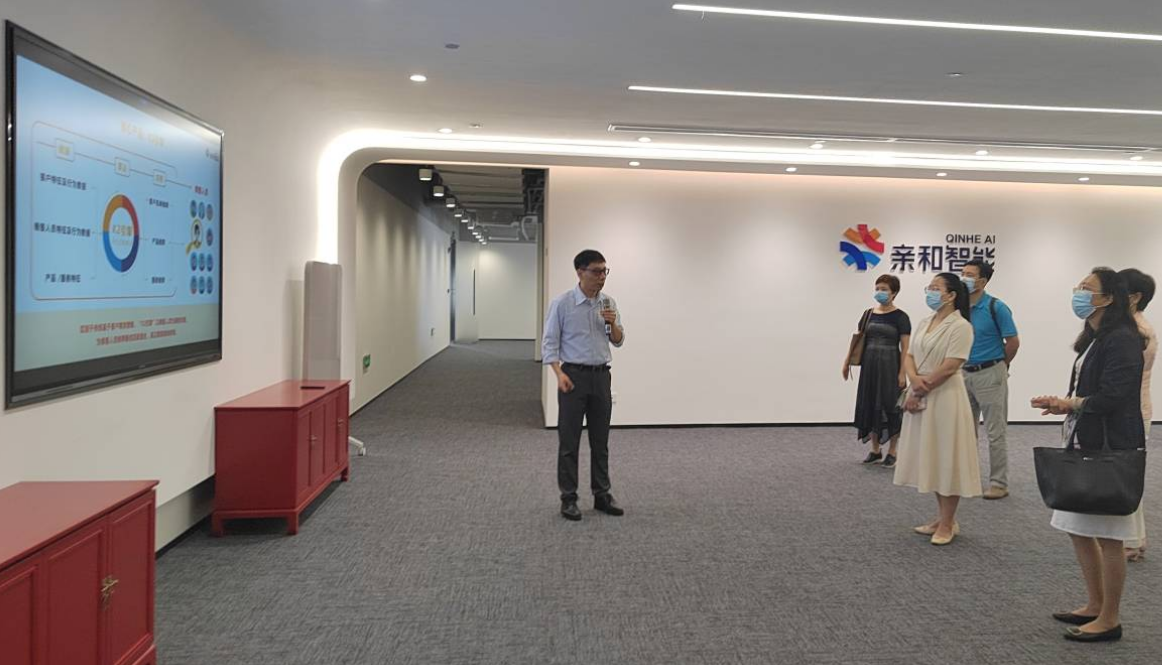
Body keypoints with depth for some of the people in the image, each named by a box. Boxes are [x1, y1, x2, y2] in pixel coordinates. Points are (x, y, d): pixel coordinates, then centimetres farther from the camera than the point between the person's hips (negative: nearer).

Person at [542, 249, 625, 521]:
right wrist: (559, 374, -19)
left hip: (601, 376, 5)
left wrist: (613, 323, -9)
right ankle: (568, 499, 9)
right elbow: (550, 342, -8)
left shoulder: (609, 303, 6)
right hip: (573, 376, -5)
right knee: (569, 442, 1)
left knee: (600, 441, 11)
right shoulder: (562, 303, -8)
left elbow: (619, 341, 11)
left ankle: (602, 495, 20)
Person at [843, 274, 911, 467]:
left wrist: (902, 372, -14)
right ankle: (875, 450, 20)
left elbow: (905, 348, -9)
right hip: (870, 365, 5)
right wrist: (847, 362, 7)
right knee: (870, 406, 8)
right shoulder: (868, 314, 9)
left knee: (890, 407, 0)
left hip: (890, 366, -5)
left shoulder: (900, 317, -6)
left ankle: (892, 452, 12)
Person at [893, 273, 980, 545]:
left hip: (945, 397, -8)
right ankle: (942, 517, 24)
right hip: (920, 397, 8)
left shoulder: (960, 326, -12)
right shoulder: (923, 324, 13)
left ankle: (948, 523, 10)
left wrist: (920, 392, -14)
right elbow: (909, 356, 7)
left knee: (947, 458, -1)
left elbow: (949, 367, -18)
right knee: (931, 457, 13)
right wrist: (914, 380, -14)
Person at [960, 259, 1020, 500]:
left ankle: (999, 483, 7)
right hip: (963, 374, 6)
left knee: (995, 432, 0)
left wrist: (1000, 365, 4)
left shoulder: (996, 307, -12)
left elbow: (1013, 342, -7)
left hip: (989, 374, -6)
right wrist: (963, 364, 14)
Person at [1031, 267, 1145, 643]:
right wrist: (1065, 404, -3)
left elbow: (1112, 397, -22)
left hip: (1110, 450, -10)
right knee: (1077, 527, 15)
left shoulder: (1122, 340, -16)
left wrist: (1069, 404, -9)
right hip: (1085, 446, 10)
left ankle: (1109, 620, 14)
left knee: (1107, 535, 1)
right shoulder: (1094, 339, 14)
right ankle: (1095, 605, 29)